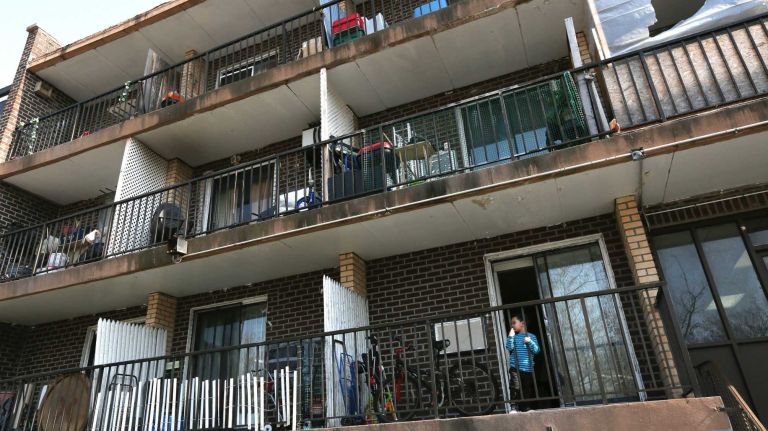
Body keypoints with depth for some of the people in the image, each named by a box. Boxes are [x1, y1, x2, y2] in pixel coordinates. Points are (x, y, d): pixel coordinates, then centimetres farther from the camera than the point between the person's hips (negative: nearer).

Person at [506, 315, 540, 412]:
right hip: (515, 368, -1)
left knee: (527, 390, 6)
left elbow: (537, 350, -1)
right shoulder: (514, 336, 8)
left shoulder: (531, 336, 7)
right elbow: (509, 347, -6)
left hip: (528, 368, 1)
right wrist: (511, 336, -13)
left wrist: (530, 342, -15)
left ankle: (526, 408, 17)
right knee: (515, 388, -8)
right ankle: (515, 408, -1)